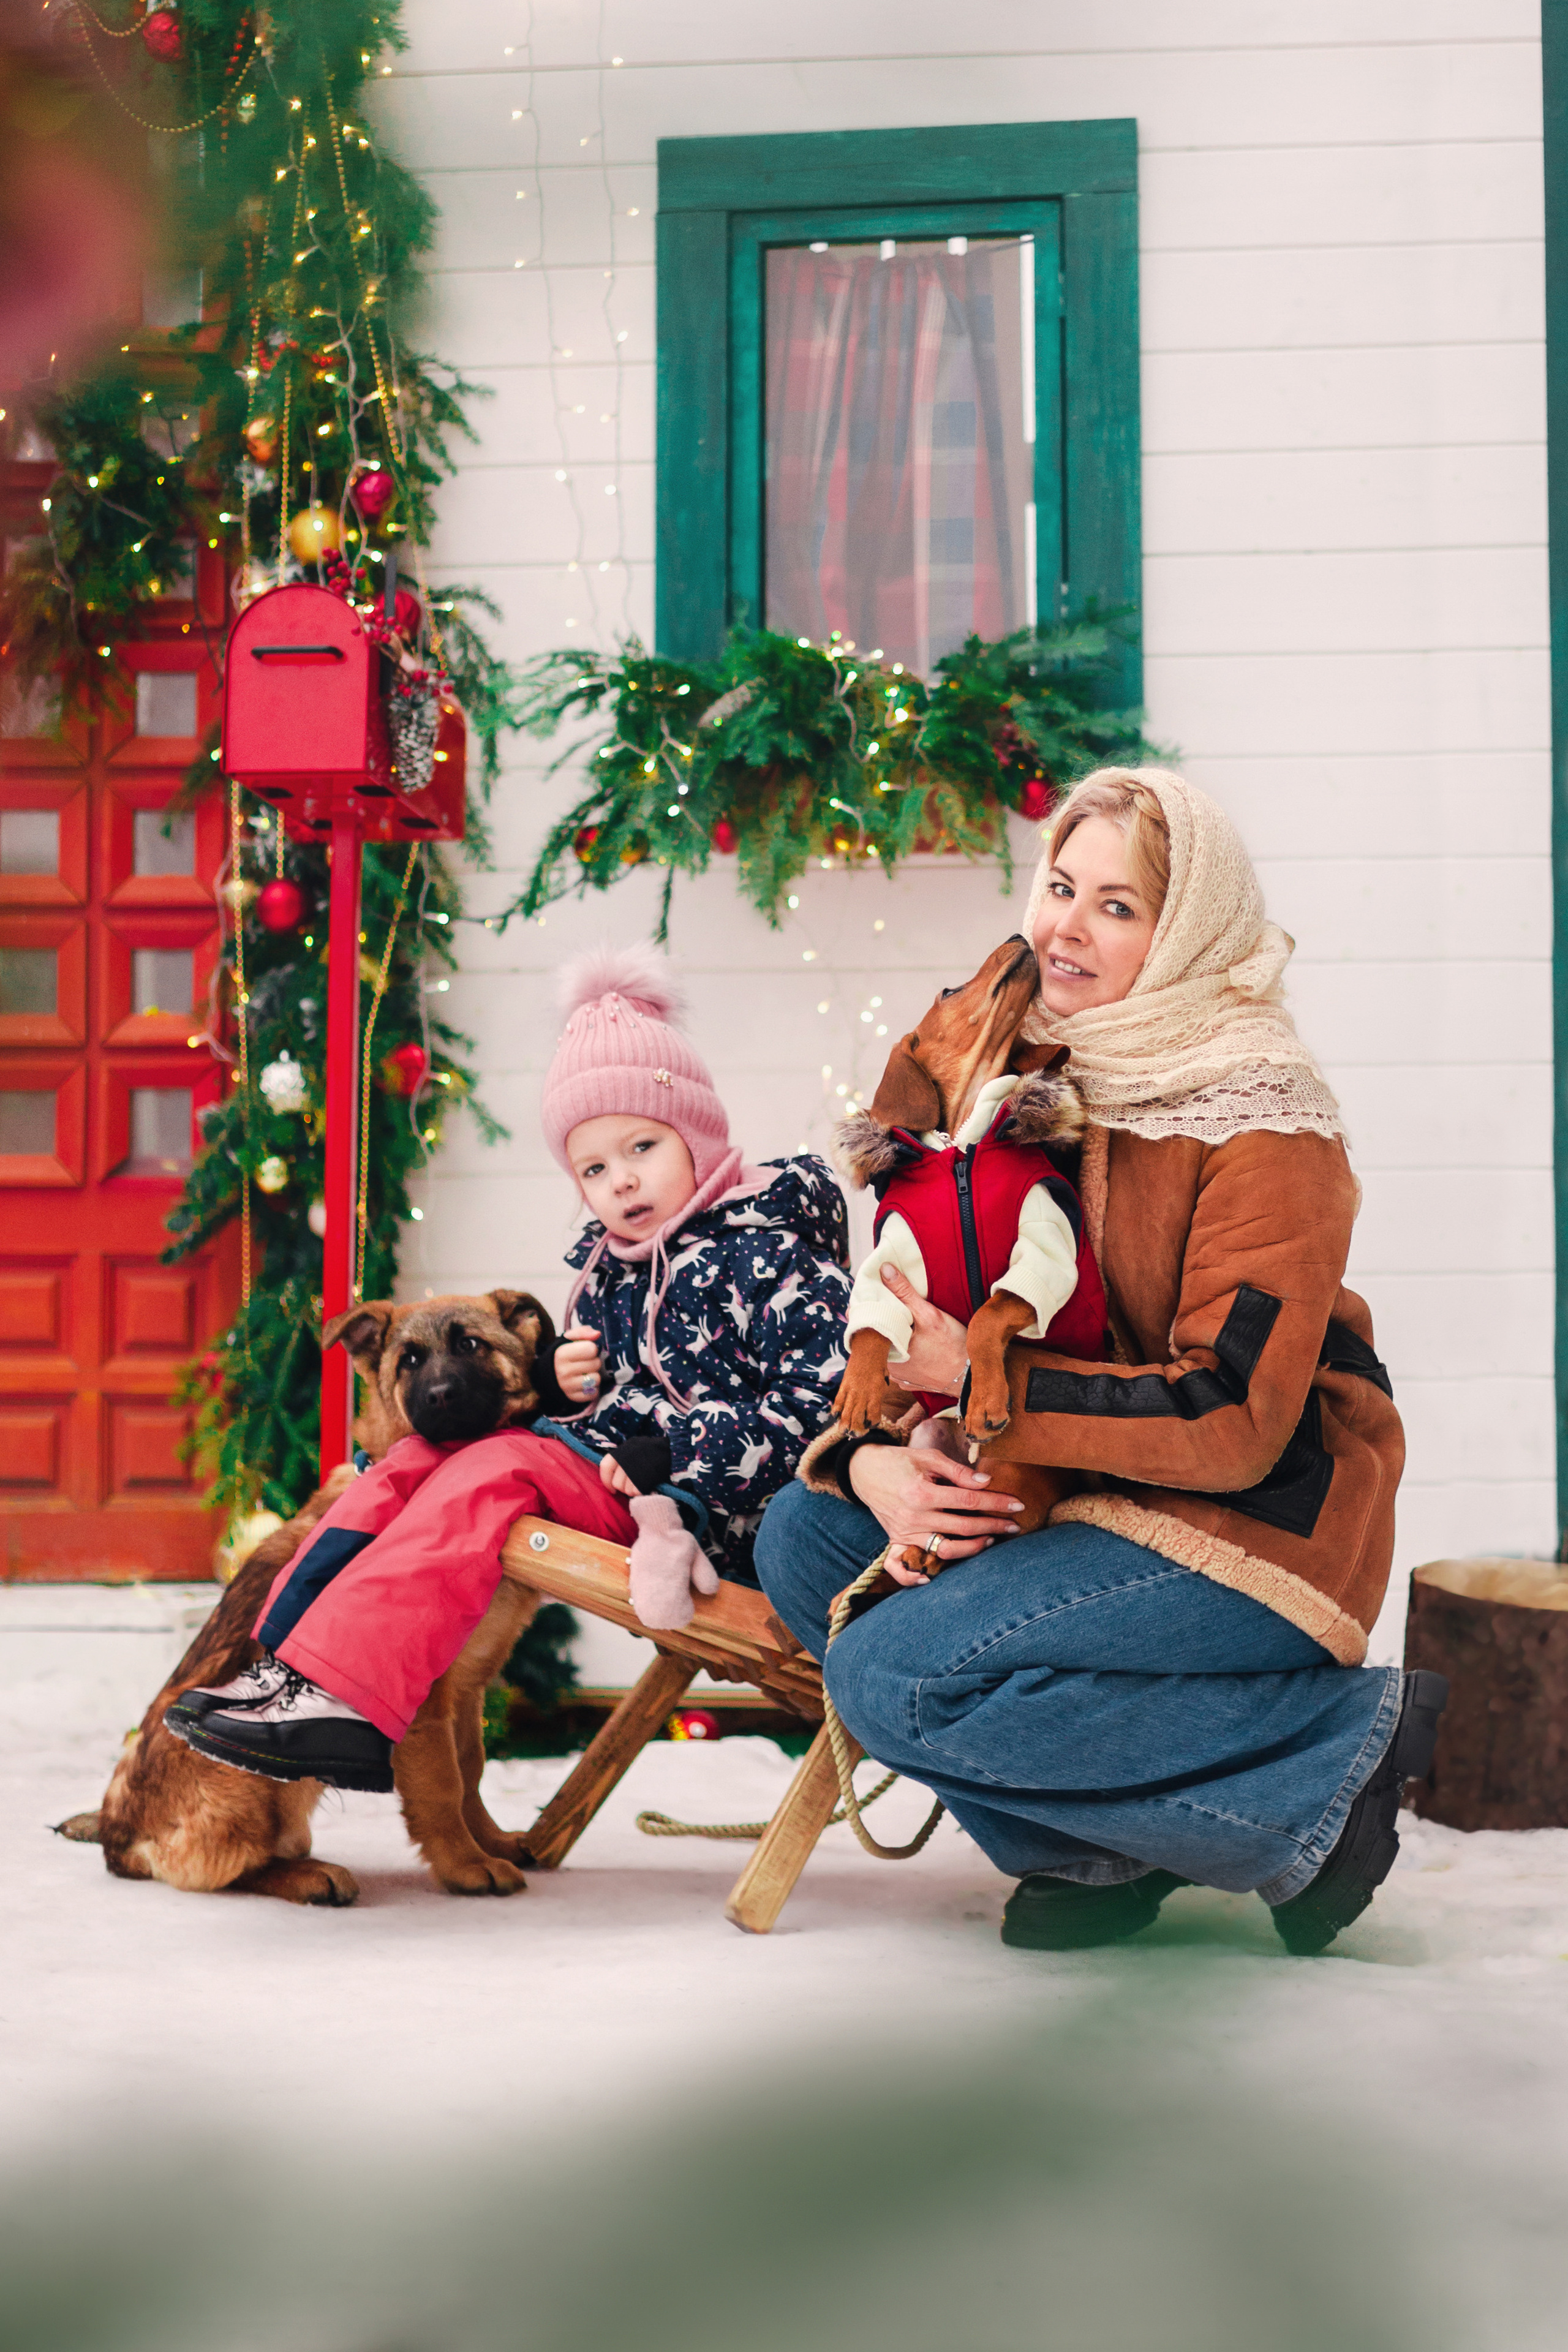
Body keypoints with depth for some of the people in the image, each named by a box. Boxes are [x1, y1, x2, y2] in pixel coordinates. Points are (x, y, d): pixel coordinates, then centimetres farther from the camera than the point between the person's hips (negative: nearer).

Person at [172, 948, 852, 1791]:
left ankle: (336, 1693, -34)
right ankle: (287, 1661, -17)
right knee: (420, 1456, -3)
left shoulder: (768, 1255, -9)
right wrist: (570, 1387, 2)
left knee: (496, 1472, -25)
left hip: (707, 1510, -9)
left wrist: (667, 1458, -22)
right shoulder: (607, 1266, 16)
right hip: (613, 1474, 9)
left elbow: (819, 1404, -19)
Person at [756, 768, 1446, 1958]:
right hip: (1093, 1502, 8)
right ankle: (1101, 1845, -5)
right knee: (805, 1538, -7)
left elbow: (1233, 1423, -22)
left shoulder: (1263, 1131, -17)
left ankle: (1345, 1745, -12)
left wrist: (984, 1379, -21)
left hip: (1260, 1526, -8)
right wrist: (869, 1457, -15)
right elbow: (916, 1321, 7)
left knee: (894, 1677, -21)